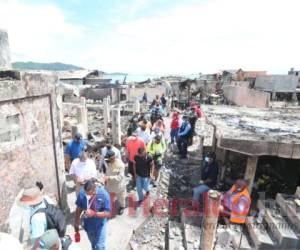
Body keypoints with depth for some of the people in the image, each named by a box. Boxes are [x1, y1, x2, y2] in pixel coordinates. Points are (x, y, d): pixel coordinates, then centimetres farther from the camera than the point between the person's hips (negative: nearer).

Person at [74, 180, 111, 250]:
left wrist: (94, 213, -34)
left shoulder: (104, 194, -30)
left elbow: (107, 213, -22)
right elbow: (79, 208, -5)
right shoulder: (82, 193, -23)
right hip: (88, 224, 3)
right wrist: (76, 222, 3)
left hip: (100, 225, -3)